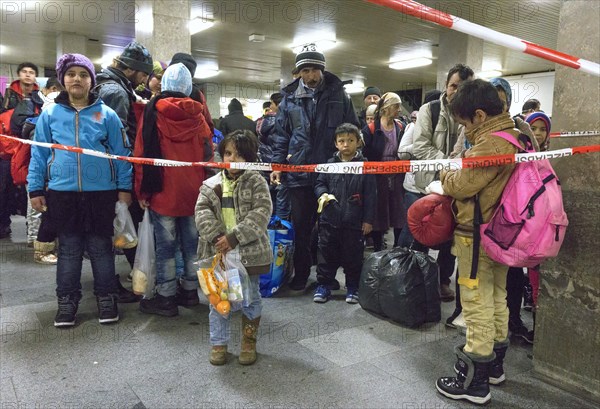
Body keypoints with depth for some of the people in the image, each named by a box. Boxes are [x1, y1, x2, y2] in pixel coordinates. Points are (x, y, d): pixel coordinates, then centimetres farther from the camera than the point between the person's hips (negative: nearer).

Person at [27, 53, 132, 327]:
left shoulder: (107, 115, 1)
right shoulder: (50, 114, 5)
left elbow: (120, 153, 2)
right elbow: (39, 154, 7)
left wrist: (124, 188, -1)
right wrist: (35, 189, 4)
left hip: (101, 192, -1)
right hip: (62, 193, 1)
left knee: (101, 247, 9)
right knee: (69, 248, 11)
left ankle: (106, 297, 22)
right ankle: (67, 300, 24)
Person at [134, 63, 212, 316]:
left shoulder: (153, 112, -4)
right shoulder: (196, 115, 2)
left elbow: (141, 153, -5)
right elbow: (208, 153, 5)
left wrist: (142, 191, 2)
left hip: (163, 191, -3)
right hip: (193, 191, 3)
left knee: (165, 245, 3)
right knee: (191, 242, 13)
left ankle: (166, 298, 9)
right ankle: (190, 291, 23)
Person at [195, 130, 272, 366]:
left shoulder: (256, 182, -3)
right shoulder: (210, 185, 6)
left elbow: (261, 213, -14)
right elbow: (202, 212, -3)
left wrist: (235, 237, -20)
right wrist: (217, 237, -19)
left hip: (249, 252, -2)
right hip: (217, 252, 2)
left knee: (250, 299, 9)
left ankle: (249, 342, 29)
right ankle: (218, 343, 26)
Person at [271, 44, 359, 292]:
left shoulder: (338, 94, 3)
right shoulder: (290, 97, 6)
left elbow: (353, 130, 6)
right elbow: (282, 135, 9)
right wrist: (277, 165, 1)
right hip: (299, 171, 1)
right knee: (301, 225, 8)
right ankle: (300, 274, 22)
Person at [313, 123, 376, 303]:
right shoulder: (329, 164, 3)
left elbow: (370, 195, -3)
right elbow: (319, 183, 13)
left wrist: (368, 219, -5)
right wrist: (323, 194, -10)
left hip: (354, 222, -2)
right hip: (329, 219, 2)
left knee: (353, 256, 9)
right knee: (327, 254, 10)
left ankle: (352, 288, 25)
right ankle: (323, 285, 24)